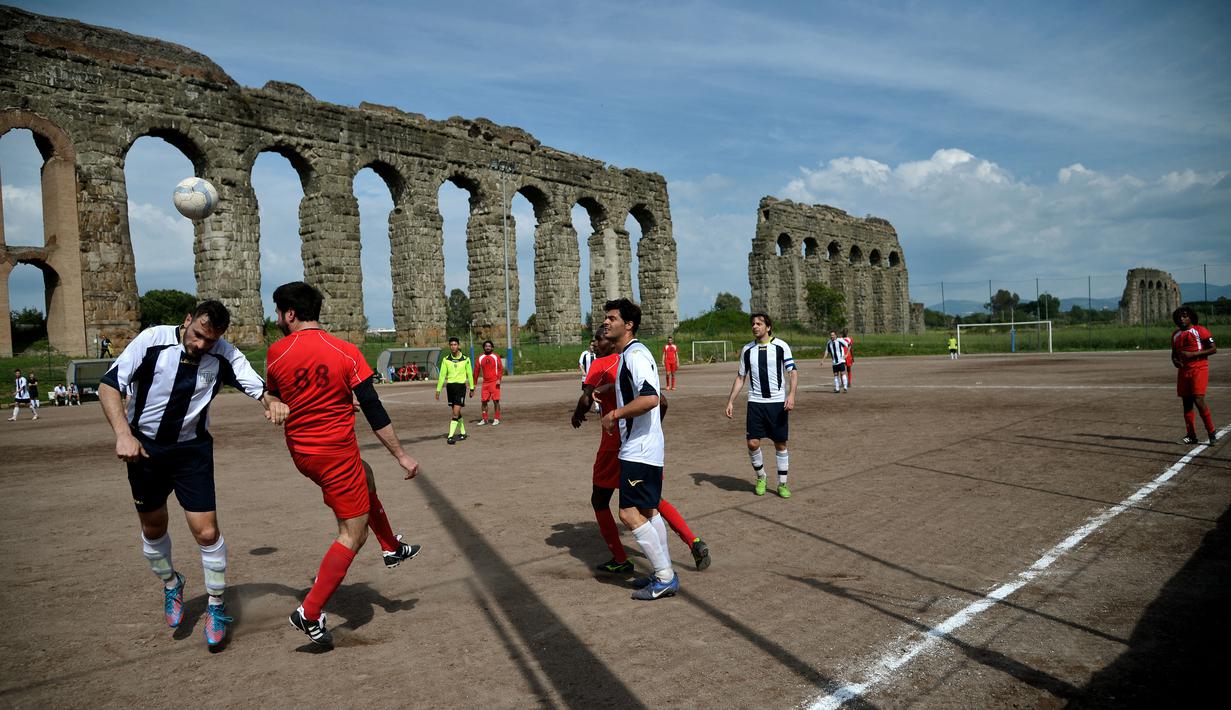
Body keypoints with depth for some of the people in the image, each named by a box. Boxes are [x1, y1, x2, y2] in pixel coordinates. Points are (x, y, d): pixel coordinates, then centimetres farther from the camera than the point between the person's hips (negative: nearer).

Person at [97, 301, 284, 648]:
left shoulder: (224, 355, -14)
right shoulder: (153, 340, -17)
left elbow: (258, 386, -19)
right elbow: (109, 385, -14)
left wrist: (271, 401, -44)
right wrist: (123, 434, -25)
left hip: (192, 449, -1)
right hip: (144, 446, 1)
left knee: (207, 532, -7)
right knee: (153, 529, 16)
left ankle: (216, 606, 14)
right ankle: (171, 585, 45)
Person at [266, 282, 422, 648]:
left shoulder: (276, 353, -4)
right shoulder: (346, 352, -11)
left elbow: (275, 399, 12)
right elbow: (374, 411, -12)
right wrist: (401, 455, -7)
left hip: (300, 452, 6)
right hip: (337, 452, -5)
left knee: (364, 477, 31)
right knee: (353, 534, 4)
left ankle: (392, 548, 40)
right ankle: (310, 614, 1)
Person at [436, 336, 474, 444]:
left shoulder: (465, 359, -1)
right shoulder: (446, 359, 3)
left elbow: (470, 374, 7)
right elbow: (442, 375, 4)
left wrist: (472, 388, 10)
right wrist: (438, 390, 0)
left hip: (461, 386, -3)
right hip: (450, 386, 3)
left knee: (456, 412, -12)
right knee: (456, 412, 11)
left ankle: (450, 436, -12)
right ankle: (463, 433, 25)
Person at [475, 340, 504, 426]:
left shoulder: (496, 357, 0)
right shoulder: (480, 358, 8)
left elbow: (500, 368, -3)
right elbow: (477, 370, 13)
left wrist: (499, 379, -16)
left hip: (494, 382, -4)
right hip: (485, 383, 4)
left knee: (496, 400, -5)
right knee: (484, 401, 4)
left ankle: (496, 419, 3)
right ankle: (484, 419, 14)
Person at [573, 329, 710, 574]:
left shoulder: (600, 364, -5)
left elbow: (586, 401, -16)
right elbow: (662, 402, 14)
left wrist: (577, 416, 5)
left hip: (616, 444, -7)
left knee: (599, 501, 12)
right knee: (654, 499, 19)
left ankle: (620, 561, 13)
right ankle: (694, 542, 4)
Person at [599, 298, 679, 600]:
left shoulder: (636, 355, -17)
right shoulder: (627, 355, 15)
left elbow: (650, 398, -30)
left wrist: (615, 414, -21)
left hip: (640, 450, -11)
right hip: (640, 447, 11)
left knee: (630, 513, -8)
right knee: (648, 511, 15)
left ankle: (665, 578, 1)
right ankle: (665, 573, 24)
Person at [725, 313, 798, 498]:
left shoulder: (781, 346, -3)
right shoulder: (747, 350, 6)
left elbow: (792, 372, -4)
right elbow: (740, 377, 12)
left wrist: (791, 394, -19)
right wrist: (731, 401, 6)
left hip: (778, 402, -2)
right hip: (755, 402, 2)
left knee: (780, 443, 5)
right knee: (753, 443, -4)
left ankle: (782, 483, 19)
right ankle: (760, 477, 20)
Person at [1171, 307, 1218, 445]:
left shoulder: (1200, 330, -5)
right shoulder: (1175, 335, 13)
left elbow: (1213, 349, -10)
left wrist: (1192, 354, -18)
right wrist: (1174, 360, 1)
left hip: (1199, 369, -6)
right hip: (1183, 370, 6)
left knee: (1198, 401, -16)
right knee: (1186, 403, 7)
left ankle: (1211, 433, -3)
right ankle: (1191, 435, 15)